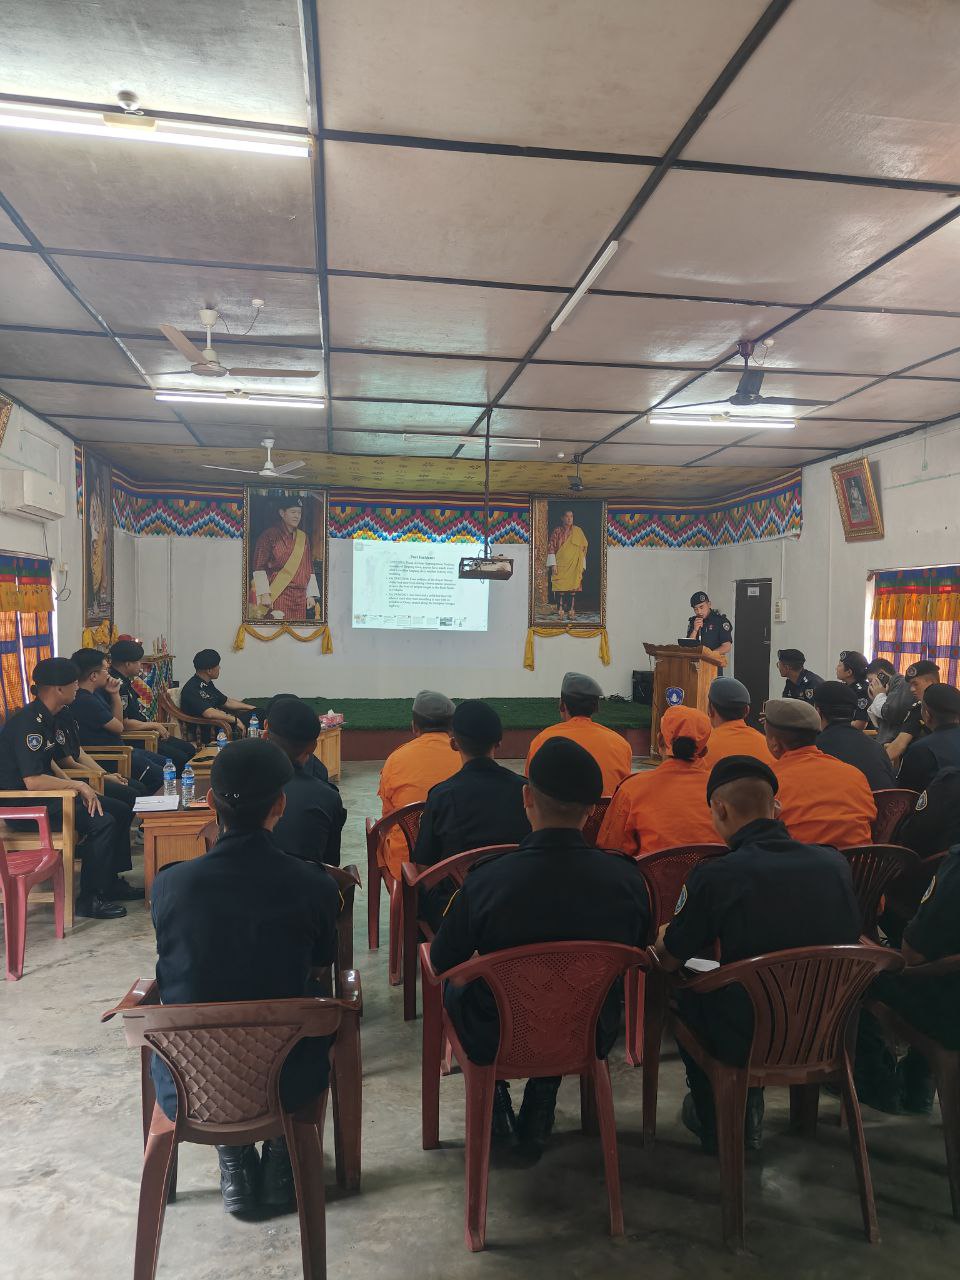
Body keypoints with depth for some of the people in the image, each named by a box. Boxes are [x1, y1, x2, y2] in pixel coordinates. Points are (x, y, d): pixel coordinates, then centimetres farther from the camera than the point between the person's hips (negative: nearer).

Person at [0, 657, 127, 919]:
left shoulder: (47, 718, 9)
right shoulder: (28, 723, -22)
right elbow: (33, 782, -28)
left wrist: (78, 790, 2)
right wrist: (78, 785, -18)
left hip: (41, 798, 10)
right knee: (102, 822, -21)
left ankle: (111, 882, 16)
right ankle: (90, 900, -6)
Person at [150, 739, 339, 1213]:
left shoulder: (170, 884, -17)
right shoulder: (315, 886, -19)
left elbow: (173, 967, 4)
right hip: (286, 1084, 0)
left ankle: (234, 1162, 31)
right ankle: (280, 1157, 34)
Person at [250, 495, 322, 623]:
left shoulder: (303, 538, 16)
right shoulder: (269, 536, -1)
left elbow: (309, 569, 18)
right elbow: (259, 568, -4)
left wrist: (311, 595, 10)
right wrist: (264, 594, -12)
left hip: (300, 597, 5)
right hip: (277, 597, -5)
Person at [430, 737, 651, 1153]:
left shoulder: (486, 879, -27)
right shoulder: (627, 878, -20)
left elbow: (441, 962, -9)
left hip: (497, 1042, -2)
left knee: (453, 988, 28)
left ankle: (494, 1105, 37)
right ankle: (537, 1117, 38)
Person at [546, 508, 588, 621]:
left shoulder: (578, 531, 7)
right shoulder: (557, 531, 3)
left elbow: (583, 548, 9)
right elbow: (551, 547, 0)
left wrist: (582, 566, 4)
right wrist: (553, 564, -9)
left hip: (574, 566, 1)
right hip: (560, 565, -1)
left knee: (573, 589, -2)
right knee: (560, 589, -6)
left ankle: (571, 611, 3)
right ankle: (560, 611, -1)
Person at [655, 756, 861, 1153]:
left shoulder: (713, 877, -21)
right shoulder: (835, 864, -8)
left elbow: (668, 961, -5)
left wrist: (665, 935, 20)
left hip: (750, 1046, -4)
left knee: (687, 993, 24)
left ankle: (716, 1127, 40)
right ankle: (747, 1114, 48)